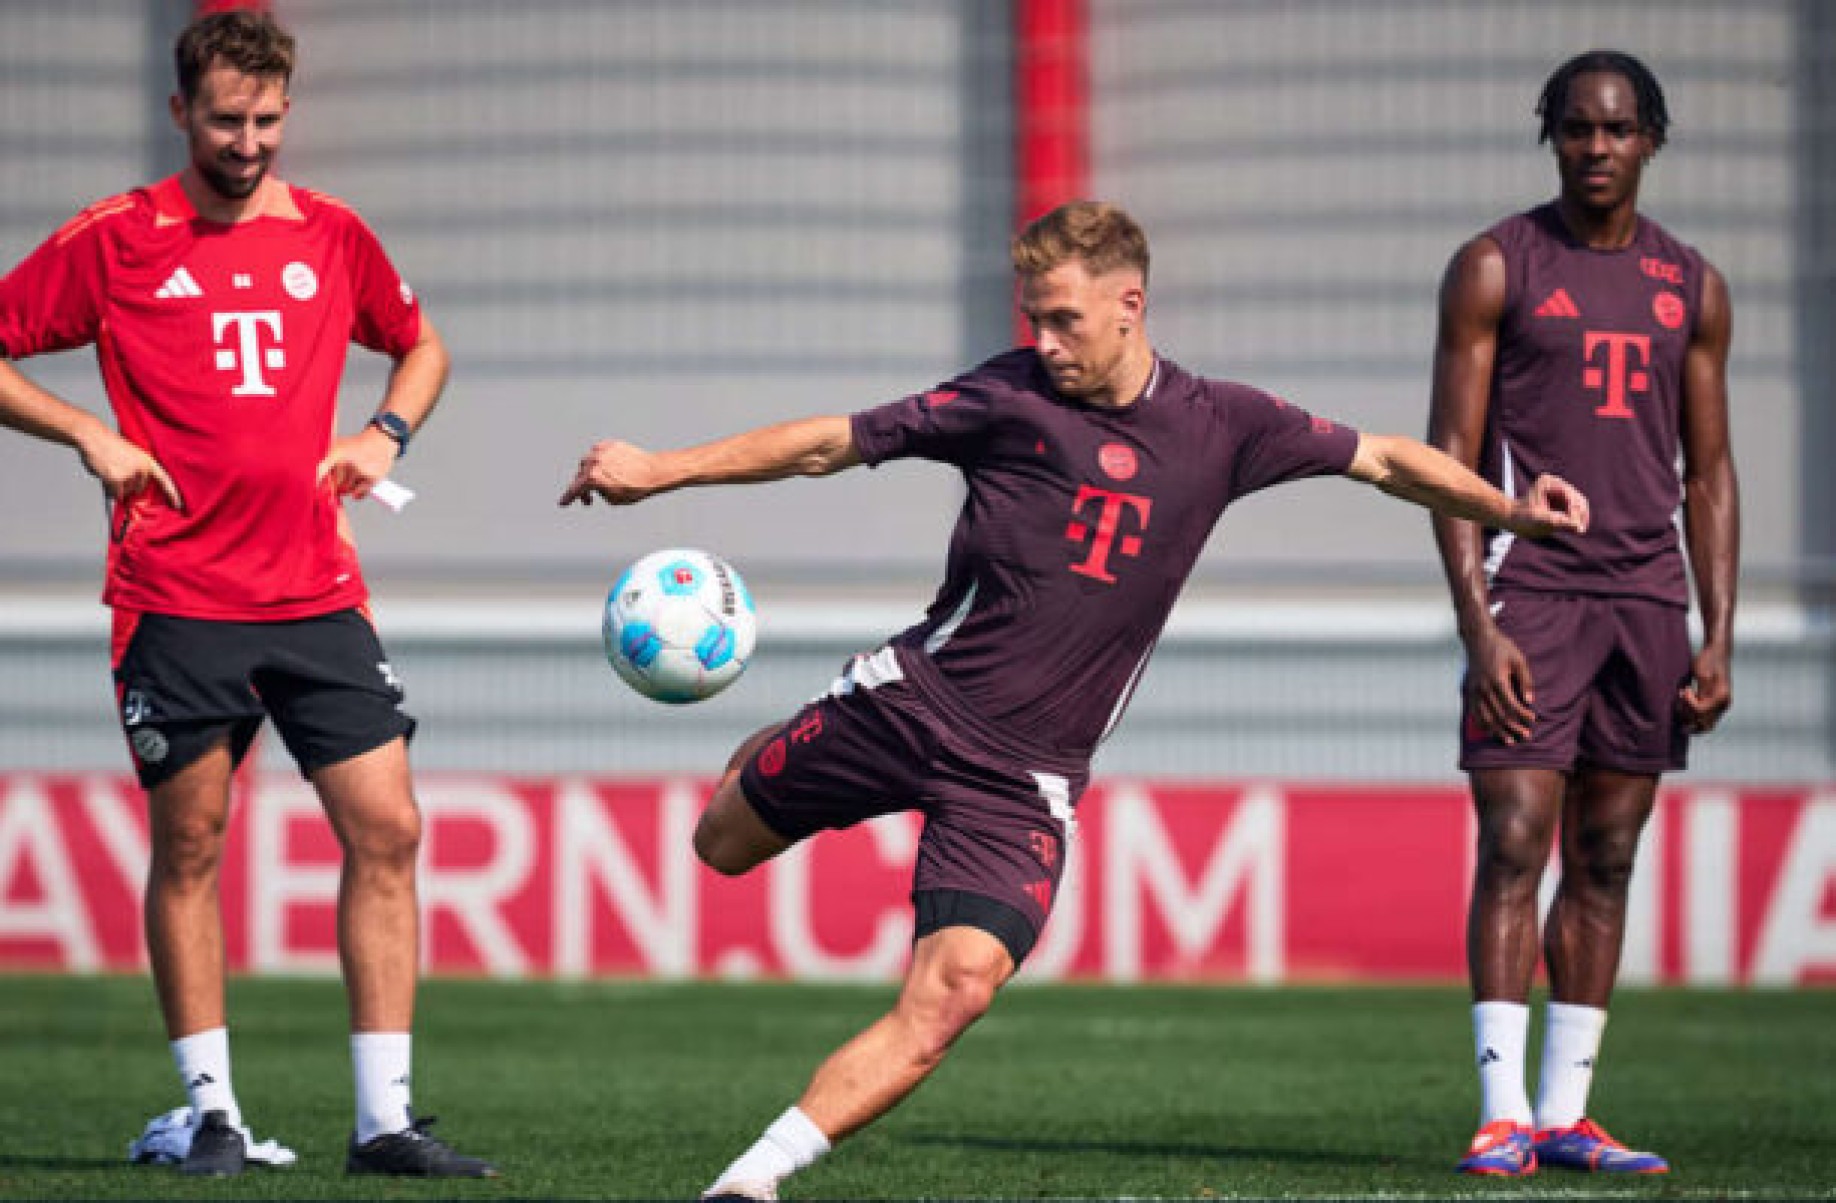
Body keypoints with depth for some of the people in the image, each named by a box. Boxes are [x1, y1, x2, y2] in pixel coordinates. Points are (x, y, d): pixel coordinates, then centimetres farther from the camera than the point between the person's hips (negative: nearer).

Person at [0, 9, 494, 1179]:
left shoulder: (331, 235, 9)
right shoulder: (113, 240, 0)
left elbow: (422, 347, 25)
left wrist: (385, 434, 6)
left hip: (318, 595, 3)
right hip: (177, 601, -3)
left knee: (387, 829, -5)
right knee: (189, 848, 2)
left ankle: (384, 1119, -1)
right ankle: (212, 1112, 11)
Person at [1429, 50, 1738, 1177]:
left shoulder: (1692, 288, 12)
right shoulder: (1495, 268, 0)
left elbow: (1709, 473, 14)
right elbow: (1451, 453, -4)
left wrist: (1718, 640, 6)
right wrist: (1478, 623, -13)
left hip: (1648, 597, 4)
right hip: (1530, 593, -4)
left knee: (1606, 864, 5)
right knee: (1514, 848, -10)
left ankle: (1567, 1115, 9)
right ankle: (1503, 1114, -11)